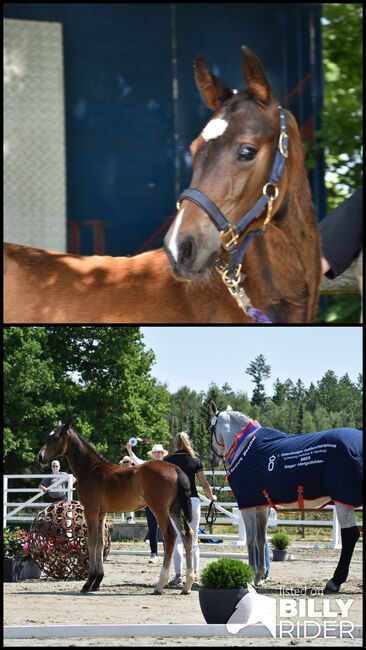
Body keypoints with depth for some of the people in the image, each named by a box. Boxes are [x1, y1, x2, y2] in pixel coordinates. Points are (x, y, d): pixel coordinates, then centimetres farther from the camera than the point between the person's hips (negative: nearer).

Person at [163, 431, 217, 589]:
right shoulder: (195, 460, 6)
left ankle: (178, 576, -9)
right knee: (193, 541, 11)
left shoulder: (168, 460, 1)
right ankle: (195, 575, 8)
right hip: (193, 500, 2)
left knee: (177, 540, -2)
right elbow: (204, 484, 5)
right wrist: (212, 497, 22)